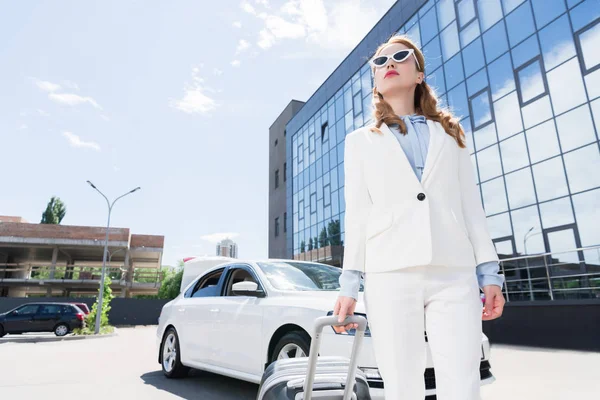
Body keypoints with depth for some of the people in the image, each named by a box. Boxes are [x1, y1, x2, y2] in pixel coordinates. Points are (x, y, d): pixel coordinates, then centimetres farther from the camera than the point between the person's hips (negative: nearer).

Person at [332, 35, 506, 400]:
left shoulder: (449, 134, 20)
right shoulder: (361, 140, 16)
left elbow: (471, 206, 14)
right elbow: (358, 214, 8)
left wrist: (489, 271, 5)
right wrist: (349, 284, 2)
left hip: (454, 273, 1)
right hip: (390, 273, -1)